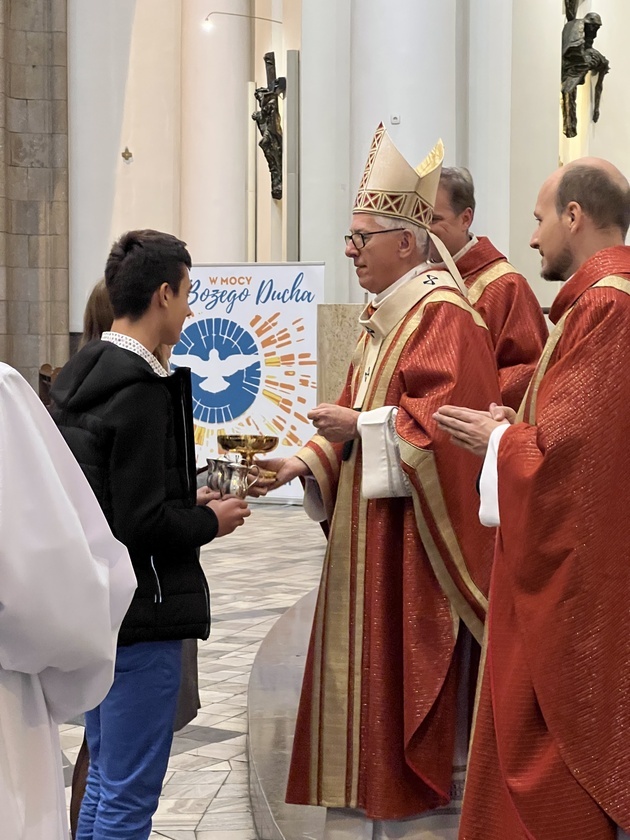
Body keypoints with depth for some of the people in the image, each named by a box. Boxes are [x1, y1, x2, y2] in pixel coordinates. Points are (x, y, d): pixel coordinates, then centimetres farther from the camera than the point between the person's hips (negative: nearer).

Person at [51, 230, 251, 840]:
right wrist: (211, 521, -5)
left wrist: (190, 506, 14)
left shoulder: (76, 378, 9)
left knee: (103, 782, 19)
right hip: (141, 610, -9)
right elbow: (142, 523, -22)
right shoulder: (141, 389, -19)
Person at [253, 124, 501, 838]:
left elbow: (441, 423, -23)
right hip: (365, 538, 10)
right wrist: (305, 461, 4)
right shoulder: (381, 319, 17)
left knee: (413, 697, -4)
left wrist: (359, 426, -17)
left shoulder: (442, 314, -13)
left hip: (415, 542, -10)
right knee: (367, 697, 10)